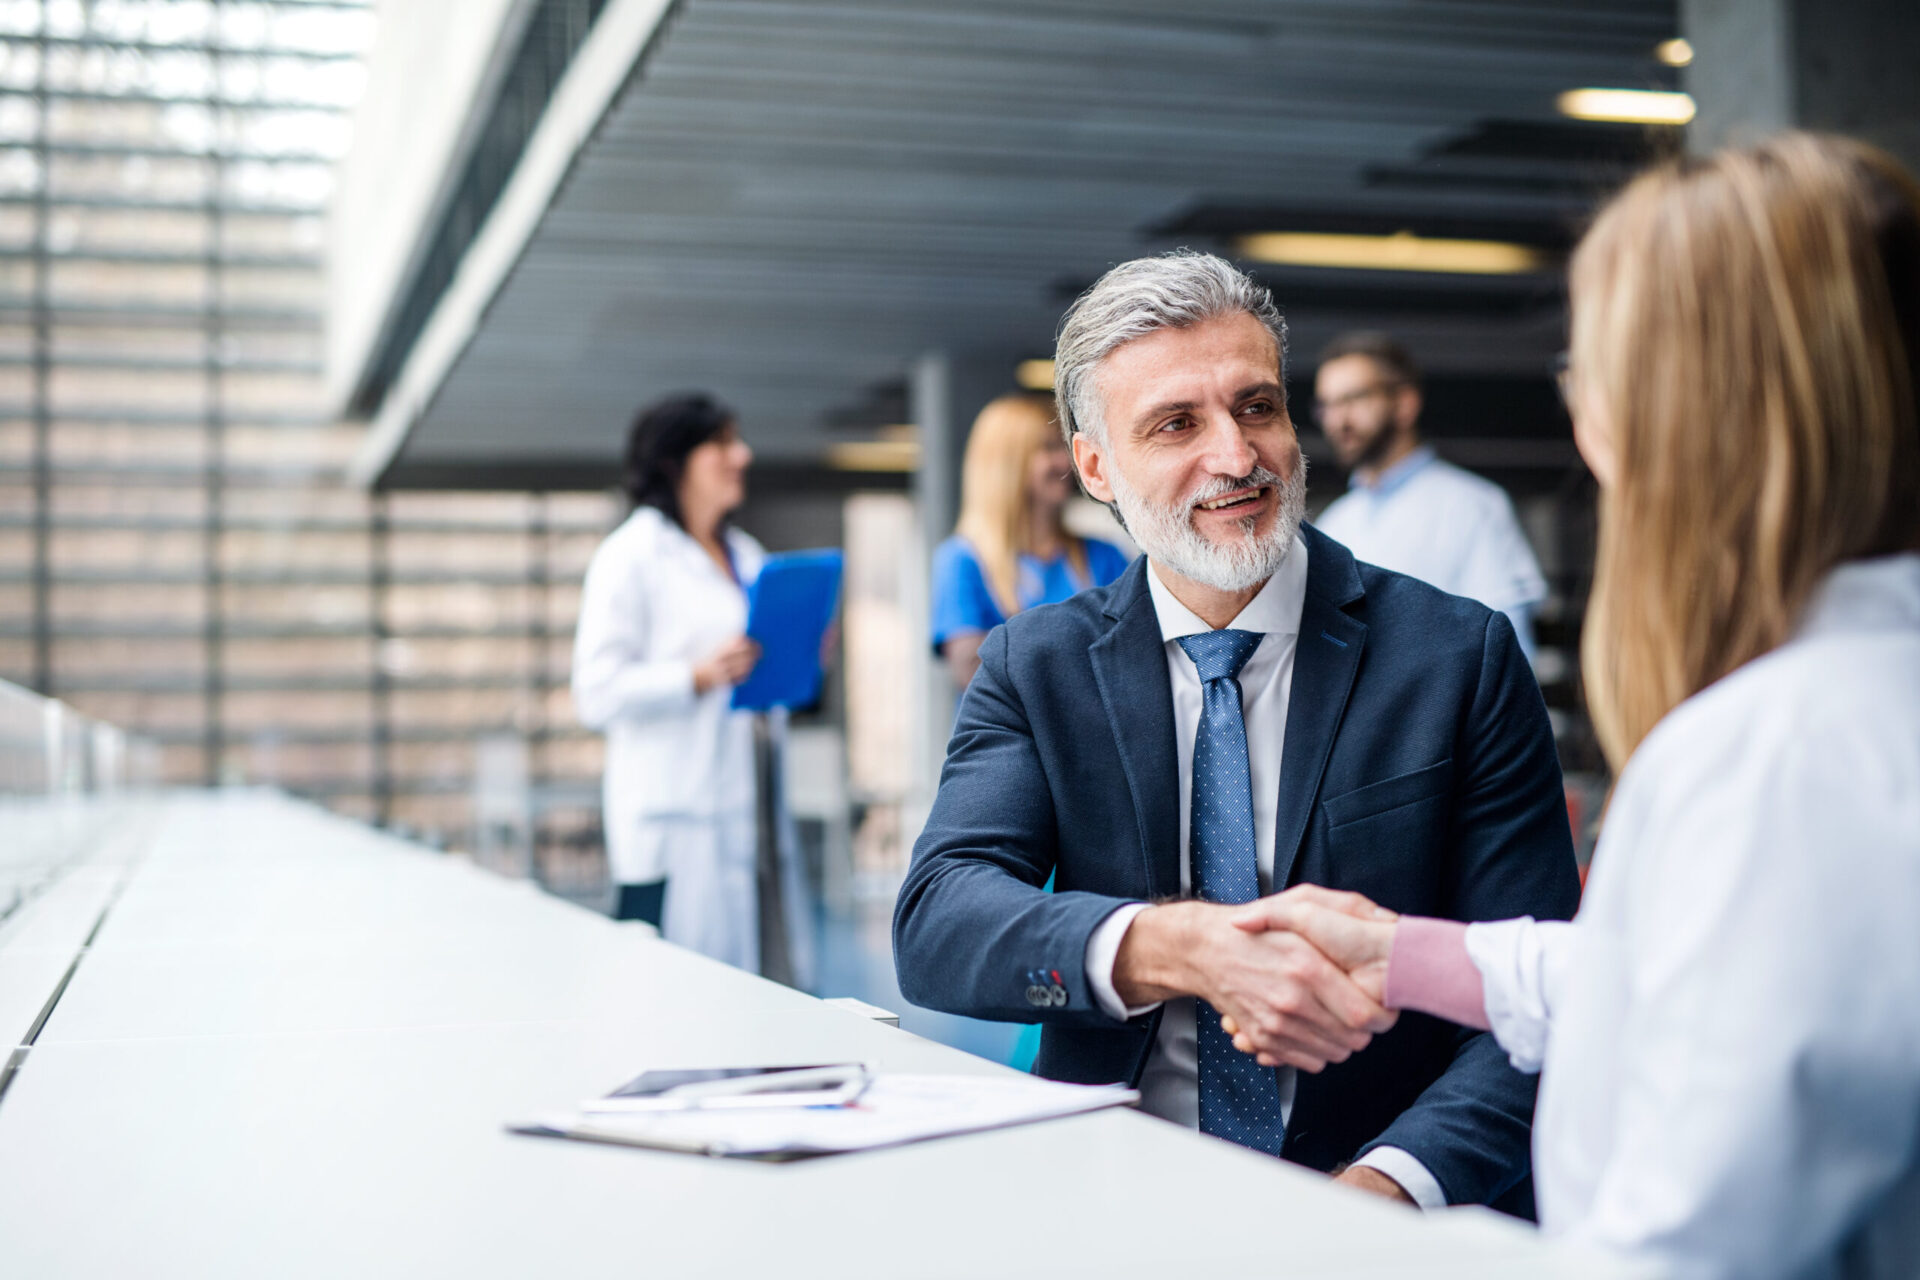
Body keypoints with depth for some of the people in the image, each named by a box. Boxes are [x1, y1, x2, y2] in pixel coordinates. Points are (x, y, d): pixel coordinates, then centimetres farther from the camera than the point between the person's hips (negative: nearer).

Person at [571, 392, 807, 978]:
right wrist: (698, 677, -22)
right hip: (675, 818, -7)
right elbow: (598, 693, -11)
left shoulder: (746, 555, 20)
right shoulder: (631, 556, -3)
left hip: (749, 812, 7)